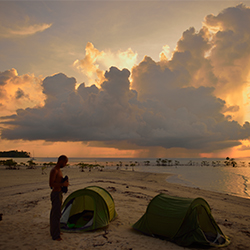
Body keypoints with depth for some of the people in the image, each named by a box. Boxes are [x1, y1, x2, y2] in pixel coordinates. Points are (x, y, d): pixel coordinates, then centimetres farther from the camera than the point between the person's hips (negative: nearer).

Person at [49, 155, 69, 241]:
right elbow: (51, 184, -24)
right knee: (56, 214, -4)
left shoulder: (59, 170, 11)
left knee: (55, 213, 19)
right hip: (56, 194, -10)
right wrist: (63, 184, -23)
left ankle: (54, 231, 32)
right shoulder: (54, 171, -20)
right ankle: (55, 235, 5)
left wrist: (64, 183, 3)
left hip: (59, 193, 10)